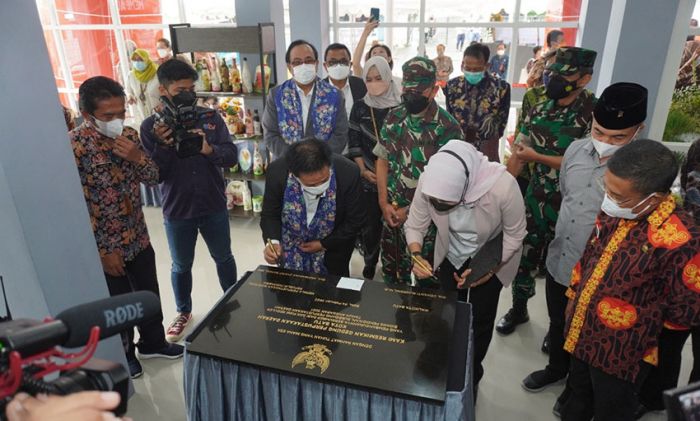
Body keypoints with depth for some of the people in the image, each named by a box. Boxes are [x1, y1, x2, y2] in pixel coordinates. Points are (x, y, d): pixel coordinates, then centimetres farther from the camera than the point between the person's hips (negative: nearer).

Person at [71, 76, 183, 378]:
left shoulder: (129, 136, -2)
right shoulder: (74, 146, -20)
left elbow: (153, 178, 4)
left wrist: (137, 157, -18)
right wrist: (102, 251, -16)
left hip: (138, 237, 6)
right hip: (106, 247, -5)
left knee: (150, 294, 21)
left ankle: (152, 343, 45)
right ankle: (122, 355, 40)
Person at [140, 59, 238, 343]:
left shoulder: (211, 117, -4)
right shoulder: (151, 126, -6)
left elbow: (232, 157, -11)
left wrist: (210, 149, -30)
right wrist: (162, 146, -27)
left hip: (214, 206, 1)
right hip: (177, 210, 0)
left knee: (223, 257, 18)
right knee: (181, 265, 17)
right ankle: (183, 312, 41)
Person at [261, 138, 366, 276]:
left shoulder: (349, 172, -32)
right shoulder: (277, 171, -29)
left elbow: (356, 220, -18)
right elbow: (270, 214, -13)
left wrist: (323, 244, -15)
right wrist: (272, 242, -32)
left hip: (334, 244, -1)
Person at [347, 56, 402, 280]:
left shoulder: (401, 106, -4)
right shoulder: (360, 106, 3)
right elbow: (354, 141, 5)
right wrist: (363, 169, -4)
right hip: (368, 177, 2)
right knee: (370, 223, 7)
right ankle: (370, 262, 27)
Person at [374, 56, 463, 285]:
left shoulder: (448, 127, -15)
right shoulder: (393, 117, 0)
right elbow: (382, 160, 4)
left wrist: (410, 210, -12)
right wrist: (384, 203, -4)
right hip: (391, 212, 4)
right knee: (390, 274, 18)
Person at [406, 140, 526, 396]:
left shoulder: (503, 186, -38)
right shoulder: (429, 181, -30)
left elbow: (515, 235, -19)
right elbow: (415, 226, -14)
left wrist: (488, 270, -21)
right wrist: (416, 255, -31)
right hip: (451, 256, 2)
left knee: (479, 322, 3)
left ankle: (471, 377, 32)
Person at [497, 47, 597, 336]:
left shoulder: (595, 113, -14)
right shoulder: (539, 111, 2)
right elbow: (517, 155, 5)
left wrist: (536, 157, -18)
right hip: (535, 199, 5)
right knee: (524, 254, 16)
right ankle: (518, 309, 39)